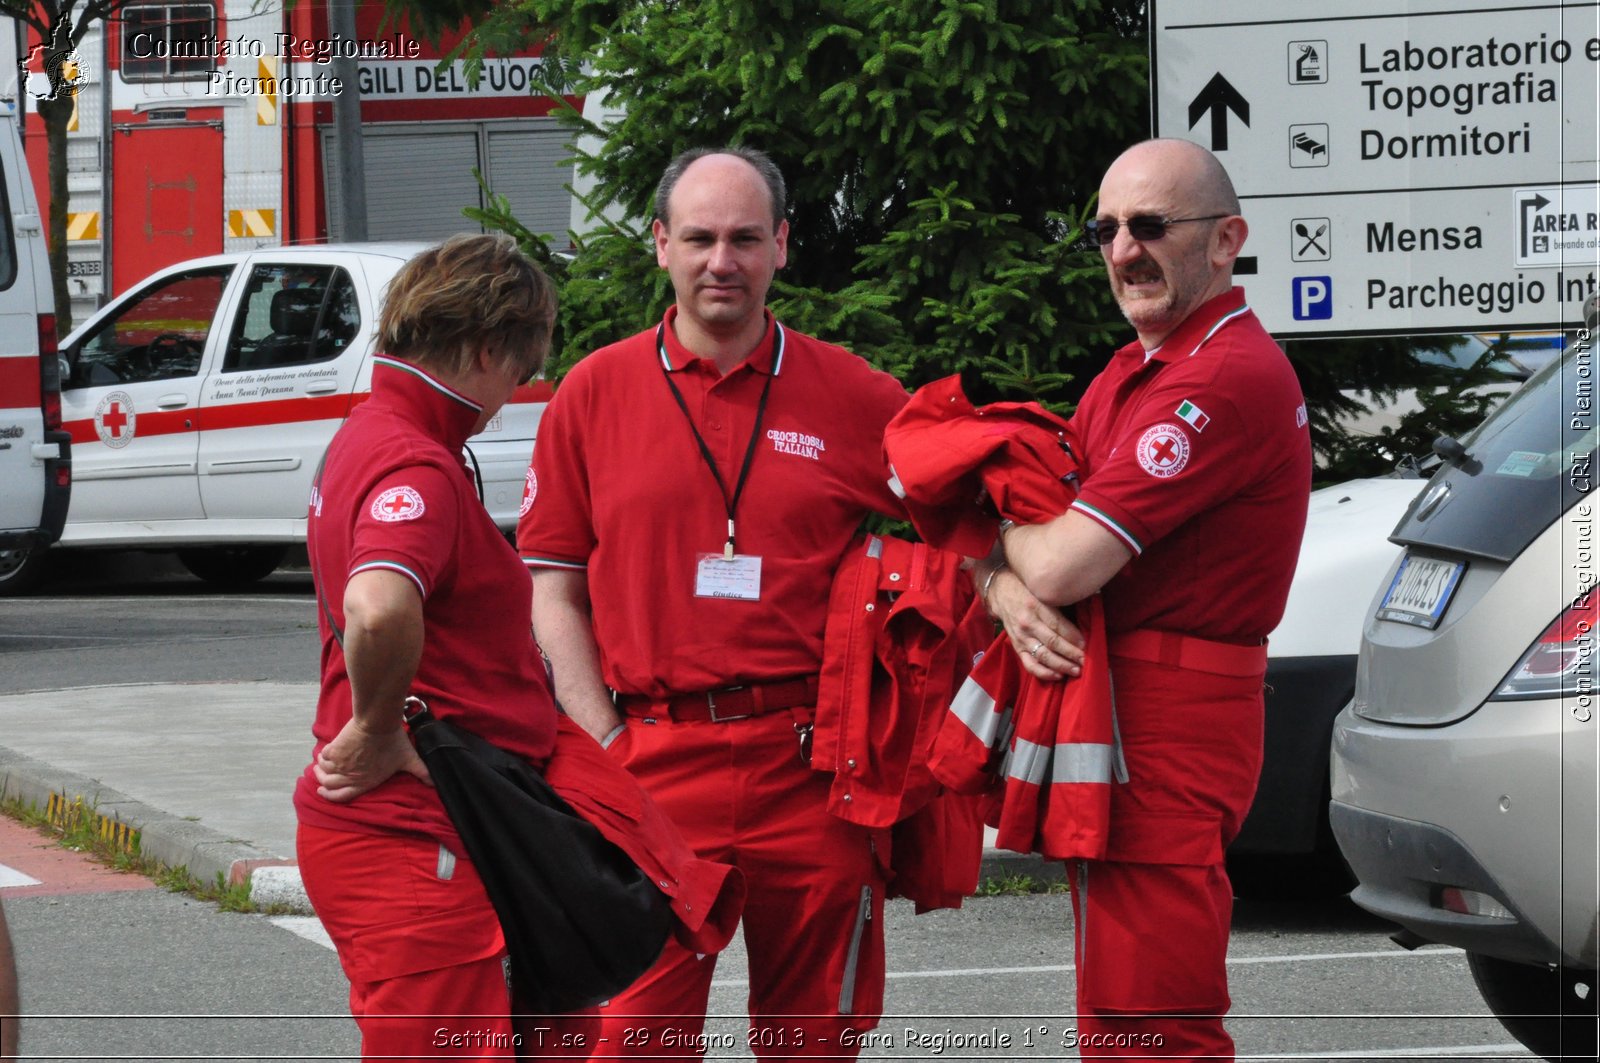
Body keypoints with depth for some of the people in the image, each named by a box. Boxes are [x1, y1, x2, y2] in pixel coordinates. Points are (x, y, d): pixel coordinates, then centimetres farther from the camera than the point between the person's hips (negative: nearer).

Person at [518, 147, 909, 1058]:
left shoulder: (855, 397, 6)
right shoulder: (595, 392, 7)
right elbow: (555, 590, 9)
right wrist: (606, 743, -1)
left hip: (812, 768, 0)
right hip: (653, 769, 0)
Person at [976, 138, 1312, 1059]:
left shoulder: (1227, 379, -17)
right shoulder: (1127, 378, 17)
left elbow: (1064, 565, -22)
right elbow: (1016, 548, 13)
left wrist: (1007, 526, 0)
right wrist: (1011, 595, -11)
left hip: (1167, 735, -11)